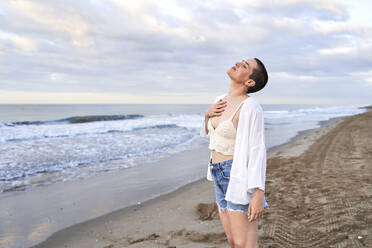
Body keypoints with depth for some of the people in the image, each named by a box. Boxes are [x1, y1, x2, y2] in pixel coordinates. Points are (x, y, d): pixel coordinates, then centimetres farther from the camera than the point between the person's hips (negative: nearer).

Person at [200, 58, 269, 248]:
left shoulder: (251, 107, -15)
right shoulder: (220, 101, 9)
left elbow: (258, 151, -18)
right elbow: (207, 133, 23)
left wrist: (259, 195, -21)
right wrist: (208, 113, 2)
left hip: (240, 177, -8)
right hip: (221, 178, 8)